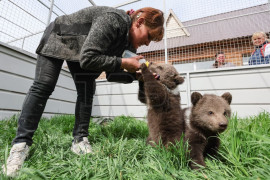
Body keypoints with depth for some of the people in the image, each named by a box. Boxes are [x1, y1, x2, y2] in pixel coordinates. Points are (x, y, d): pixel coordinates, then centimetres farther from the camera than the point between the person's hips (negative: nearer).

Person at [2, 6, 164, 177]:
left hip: (80, 47, 6)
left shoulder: (125, 37, -10)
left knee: (87, 90, -10)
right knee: (43, 86, -15)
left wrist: (136, 74, -21)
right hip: (58, 37, -6)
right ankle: (21, 143, -6)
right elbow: (88, 59, -41)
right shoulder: (113, 19, -34)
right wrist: (123, 62, -37)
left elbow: (112, 73, -8)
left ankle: (80, 140, -4)